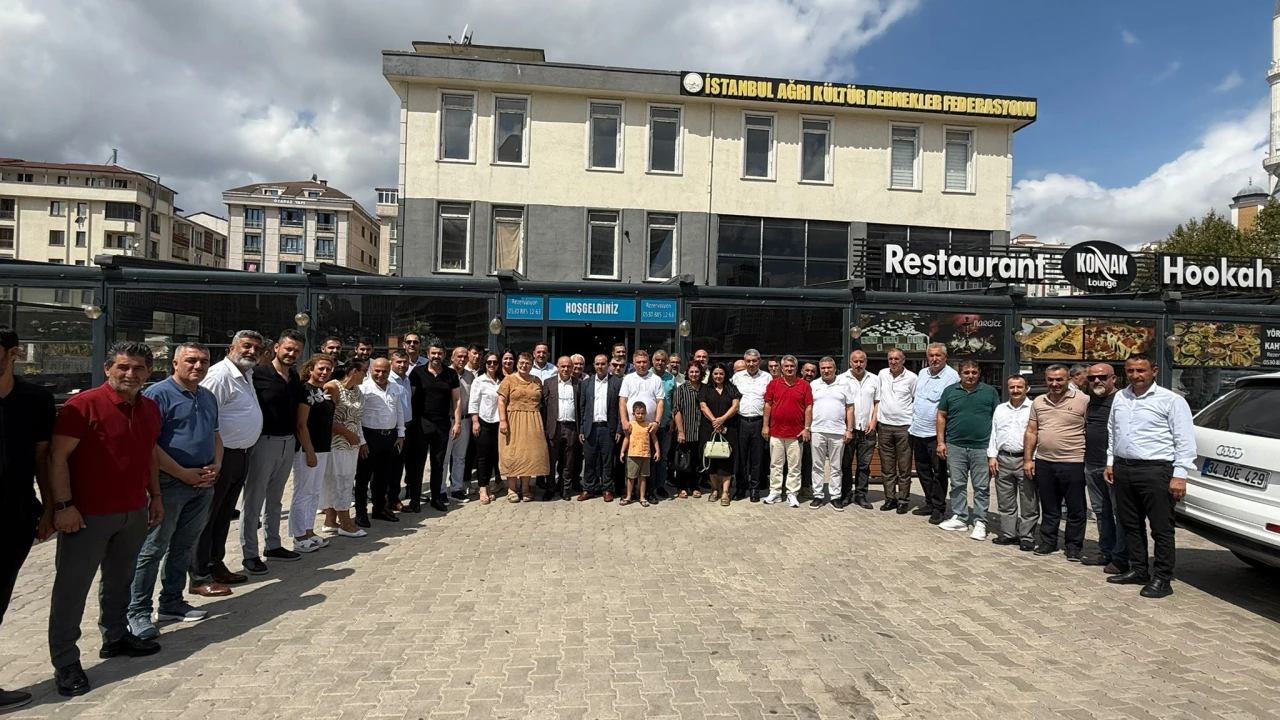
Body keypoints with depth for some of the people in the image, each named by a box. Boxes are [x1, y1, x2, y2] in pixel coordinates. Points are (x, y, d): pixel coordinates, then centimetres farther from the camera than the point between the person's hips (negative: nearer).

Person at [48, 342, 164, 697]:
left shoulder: (150, 408, 6)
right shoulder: (83, 404, -14)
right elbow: (57, 457, -14)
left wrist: (156, 496, 15)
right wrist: (63, 506, -18)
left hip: (134, 513, 6)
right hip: (88, 514, -6)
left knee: (120, 580, 19)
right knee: (72, 587, 4)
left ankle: (116, 637, 35)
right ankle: (65, 662, 14)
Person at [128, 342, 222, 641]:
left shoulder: (208, 397, 13)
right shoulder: (158, 394, -11)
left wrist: (216, 465, 2)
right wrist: (184, 474, -17)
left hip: (202, 484, 7)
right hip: (169, 484, -7)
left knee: (184, 547, 16)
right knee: (152, 549, 0)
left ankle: (172, 602, 28)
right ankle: (138, 613, 10)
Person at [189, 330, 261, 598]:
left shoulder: (247, 375, 13)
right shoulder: (220, 374, -16)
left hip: (241, 455, 9)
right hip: (222, 455, -9)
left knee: (224, 515, 18)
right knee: (207, 516, 0)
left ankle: (216, 566, 29)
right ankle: (199, 578, 7)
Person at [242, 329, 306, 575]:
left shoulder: (296, 379, 8)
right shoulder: (259, 376, -13)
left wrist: (295, 440, 12)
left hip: (288, 442, 7)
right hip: (264, 442, -7)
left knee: (275, 498, 17)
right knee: (254, 499, 3)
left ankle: (273, 545, 29)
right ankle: (249, 554, 11)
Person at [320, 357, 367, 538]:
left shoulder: (358, 391, 9)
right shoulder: (333, 387, -14)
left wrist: (360, 440, 9)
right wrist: (348, 434, -14)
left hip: (352, 444, 8)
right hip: (336, 443, -8)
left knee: (345, 481, 11)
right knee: (339, 480, 0)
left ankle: (331, 521, 21)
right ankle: (345, 524, 7)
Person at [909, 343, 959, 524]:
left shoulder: (952, 377, -12)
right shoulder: (922, 374, 11)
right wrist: (912, 421, 17)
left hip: (936, 434, -7)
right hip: (918, 432, 7)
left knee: (939, 472, 1)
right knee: (922, 469, 15)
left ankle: (939, 508, 11)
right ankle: (929, 503, 28)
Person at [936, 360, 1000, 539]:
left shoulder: (990, 392, 3)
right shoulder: (950, 391, 6)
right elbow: (941, 416, 9)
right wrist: (941, 441, 3)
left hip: (982, 447, -1)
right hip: (955, 446, 2)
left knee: (981, 487, 3)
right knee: (957, 484, 9)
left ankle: (980, 522, 10)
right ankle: (959, 518, 19)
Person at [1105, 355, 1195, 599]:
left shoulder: (1171, 400, -6)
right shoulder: (1120, 398, 13)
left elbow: (1185, 440, -8)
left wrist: (1180, 475, -13)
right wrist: (1111, 462, 18)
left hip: (1155, 471, -6)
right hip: (1122, 469, 7)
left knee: (1161, 528, 0)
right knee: (1130, 524, 14)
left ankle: (1163, 579, 7)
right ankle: (1138, 570, 26)